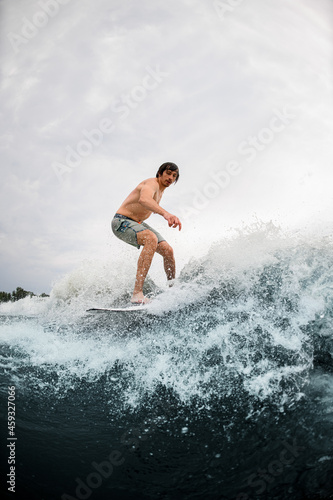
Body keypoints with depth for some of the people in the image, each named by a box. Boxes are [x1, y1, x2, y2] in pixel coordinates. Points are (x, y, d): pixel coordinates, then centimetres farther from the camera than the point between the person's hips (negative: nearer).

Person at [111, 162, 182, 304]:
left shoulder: (161, 189, 11)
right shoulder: (152, 183, -19)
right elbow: (143, 199, -45)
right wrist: (165, 213, -59)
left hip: (137, 223, 9)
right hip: (122, 221, -9)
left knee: (168, 251, -1)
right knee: (151, 239, -36)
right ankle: (137, 293, -44)